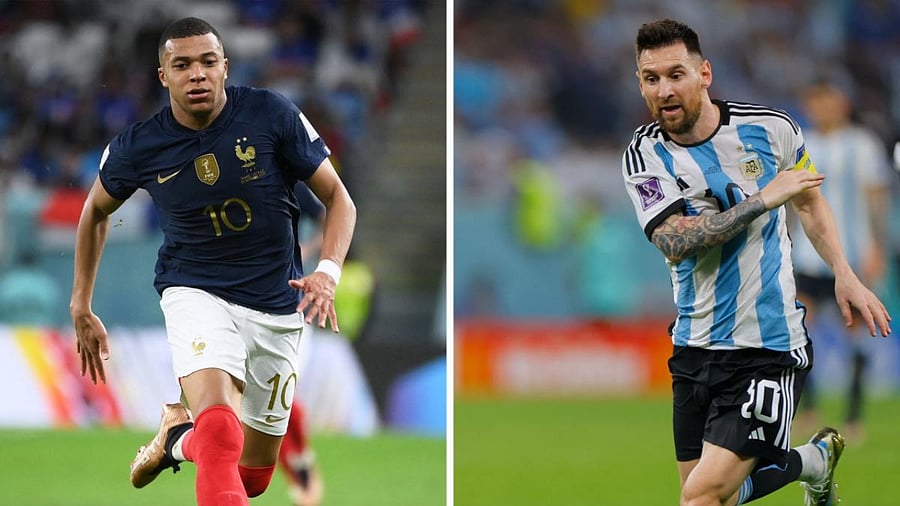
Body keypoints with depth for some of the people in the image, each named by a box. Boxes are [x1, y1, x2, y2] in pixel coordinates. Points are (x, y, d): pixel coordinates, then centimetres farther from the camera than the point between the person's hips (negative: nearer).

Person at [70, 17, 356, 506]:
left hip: (277, 305, 2)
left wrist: (328, 271, -23)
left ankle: (179, 434, 45)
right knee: (221, 432, -31)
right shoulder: (137, 147, -10)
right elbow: (95, 211, 12)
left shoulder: (273, 115, -13)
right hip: (196, 293, -2)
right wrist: (81, 308, 12)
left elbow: (338, 197, -5)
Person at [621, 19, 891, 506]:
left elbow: (809, 201, 16)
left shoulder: (769, 128, -5)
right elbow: (675, 243, -22)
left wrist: (845, 276, 10)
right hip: (695, 350, 3)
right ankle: (814, 459, 37)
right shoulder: (644, 156, -6)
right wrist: (764, 198, -24)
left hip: (769, 345, -3)